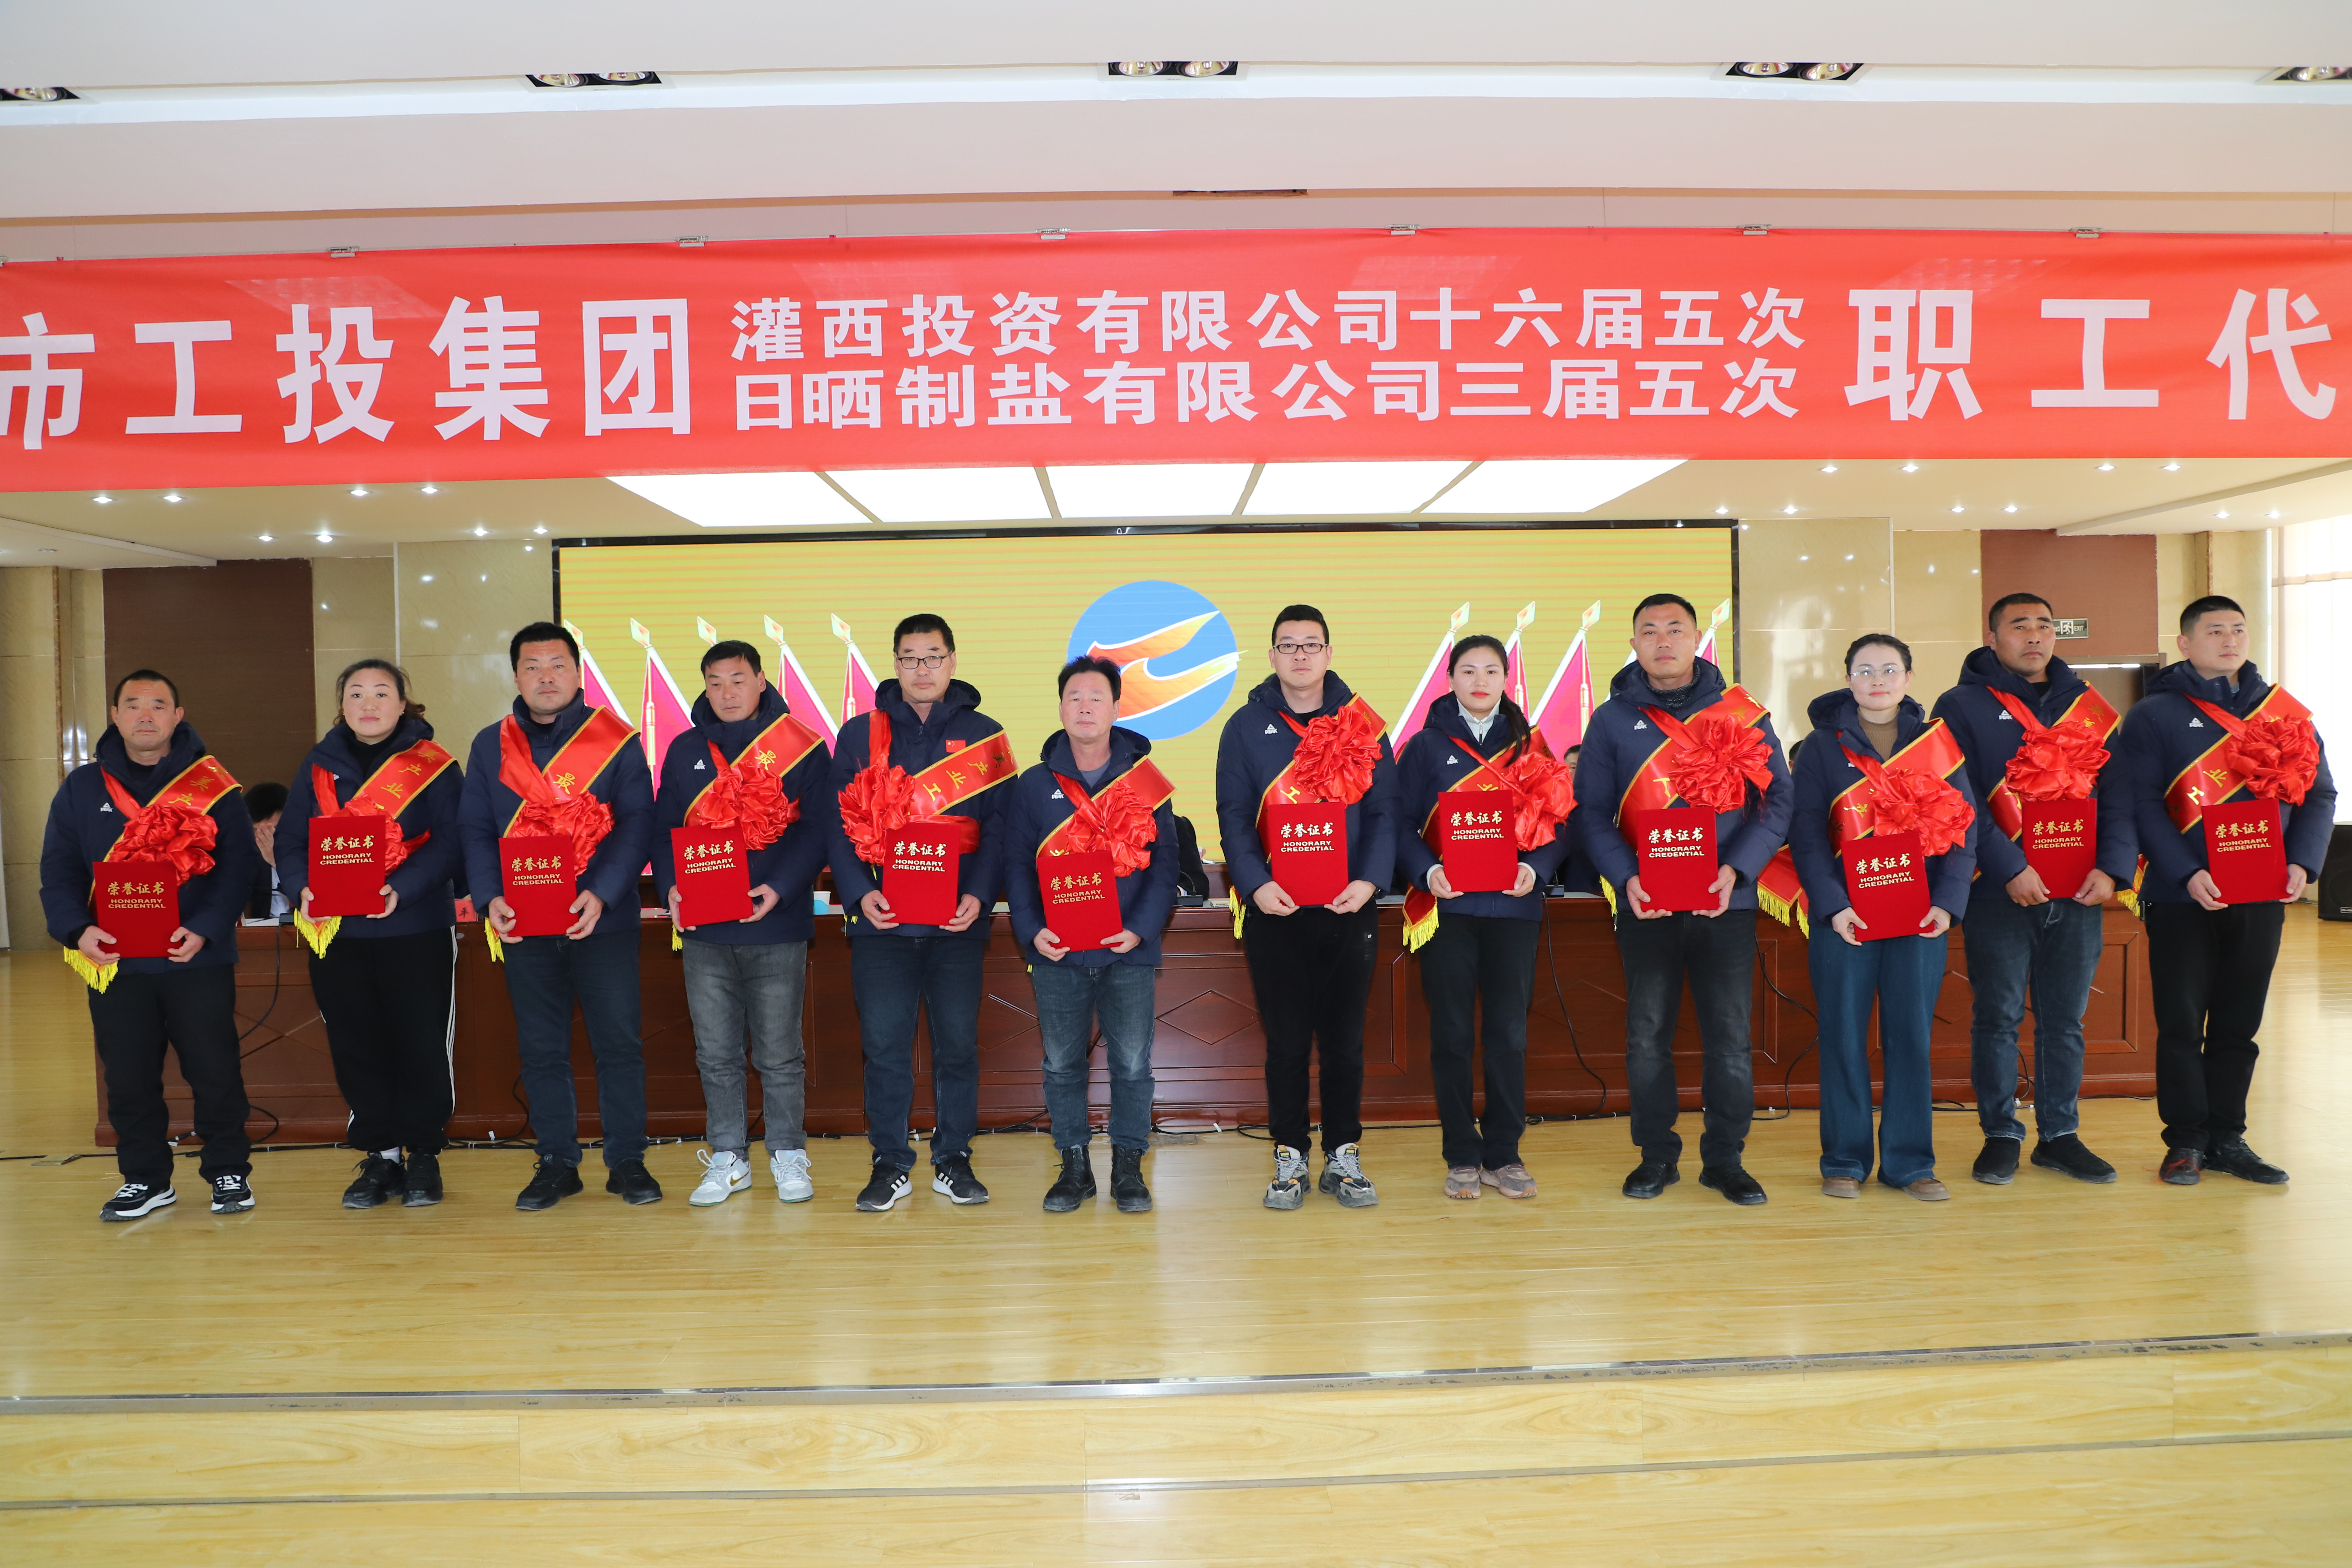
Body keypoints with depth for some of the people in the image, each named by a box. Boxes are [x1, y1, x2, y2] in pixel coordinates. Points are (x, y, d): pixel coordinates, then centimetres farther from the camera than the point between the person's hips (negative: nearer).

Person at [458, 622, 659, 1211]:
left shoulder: (618, 740, 1)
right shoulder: (490, 746, 10)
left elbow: (637, 824, -5)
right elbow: (475, 830, 6)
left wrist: (602, 894, -18)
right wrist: (489, 898, -10)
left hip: (602, 920, -2)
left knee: (619, 1042, 2)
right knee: (541, 1050, 9)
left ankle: (627, 1161, 14)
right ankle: (556, 1163, 21)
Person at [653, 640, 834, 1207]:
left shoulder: (802, 747, -1)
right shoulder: (685, 751, 11)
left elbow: (819, 828, -6)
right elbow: (664, 829, 12)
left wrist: (779, 888, -18)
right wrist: (671, 887, -6)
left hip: (777, 928, -3)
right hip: (704, 932, 3)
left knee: (779, 1053, 5)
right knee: (716, 1053, 9)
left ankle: (789, 1155, 19)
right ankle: (728, 1158, 22)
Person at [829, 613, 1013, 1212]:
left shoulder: (984, 735, 6)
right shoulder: (859, 734, 7)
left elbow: (1000, 825, 2)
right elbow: (839, 823, 4)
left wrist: (978, 894, -11)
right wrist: (859, 893, -9)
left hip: (957, 921, 0)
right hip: (881, 920, 0)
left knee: (957, 1044, 6)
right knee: (884, 1045, 4)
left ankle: (953, 1161, 20)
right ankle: (890, 1164, 17)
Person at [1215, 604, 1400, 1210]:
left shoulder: (1362, 724, 6)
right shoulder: (1247, 727, 4)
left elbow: (1384, 811, 2)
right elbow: (1234, 815, -1)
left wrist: (1370, 879, -13)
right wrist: (1255, 884, -16)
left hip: (1349, 909, 1)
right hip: (1275, 910, -1)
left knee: (1345, 1040, 8)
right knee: (1286, 1041, 6)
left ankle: (1343, 1156, 21)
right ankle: (1290, 1159, 18)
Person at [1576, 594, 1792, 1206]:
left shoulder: (1742, 713, 5)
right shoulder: (1612, 720, 5)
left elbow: (1778, 800, 2)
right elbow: (1593, 813, 0)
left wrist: (1737, 869, -13)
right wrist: (1626, 879, -15)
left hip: (1727, 901, 0)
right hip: (1645, 904, 0)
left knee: (1729, 1034, 5)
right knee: (1647, 1034, 7)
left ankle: (1725, 1159, 18)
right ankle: (1657, 1156, 20)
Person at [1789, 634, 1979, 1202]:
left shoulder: (1938, 742, 8)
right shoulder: (1822, 747, 3)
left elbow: (1964, 827, 4)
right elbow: (1806, 834, -5)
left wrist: (1948, 902, -8)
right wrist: (1834, 904, -16)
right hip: (1844, 916, -1)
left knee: (1912, 1037, 6)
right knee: (1844, 1039, 3)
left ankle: (1911, 1162, 17)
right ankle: (1844, 1161, 14)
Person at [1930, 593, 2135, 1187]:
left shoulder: (2090, 708, 13)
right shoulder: (1963, 706, -1)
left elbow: (2118, 796, 9)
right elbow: (1961, 804, -10)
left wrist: (2113, 867, -5)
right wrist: (2010, 870, -18)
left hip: (2080, 894, 4)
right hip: (1999, 894, -4)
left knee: (2065, 1021, 11)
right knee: (1998, 1019, 4)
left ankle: (2059, 1135, 22)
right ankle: (2000, 1137, 15)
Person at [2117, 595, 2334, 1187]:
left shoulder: (2288, 715, 11)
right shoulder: (2154, 715, -2)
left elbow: (2320, 795, 10)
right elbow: (2141, 804, -10)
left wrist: (2302, 862, -7)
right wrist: (2188, 874, -19)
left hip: (2261, 896, 4)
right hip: (2182, 898, -4)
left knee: (2239, 1024, 10)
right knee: (2182, 1023, 1)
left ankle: (2227, 1139, 20)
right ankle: (2186, 1140, 11)